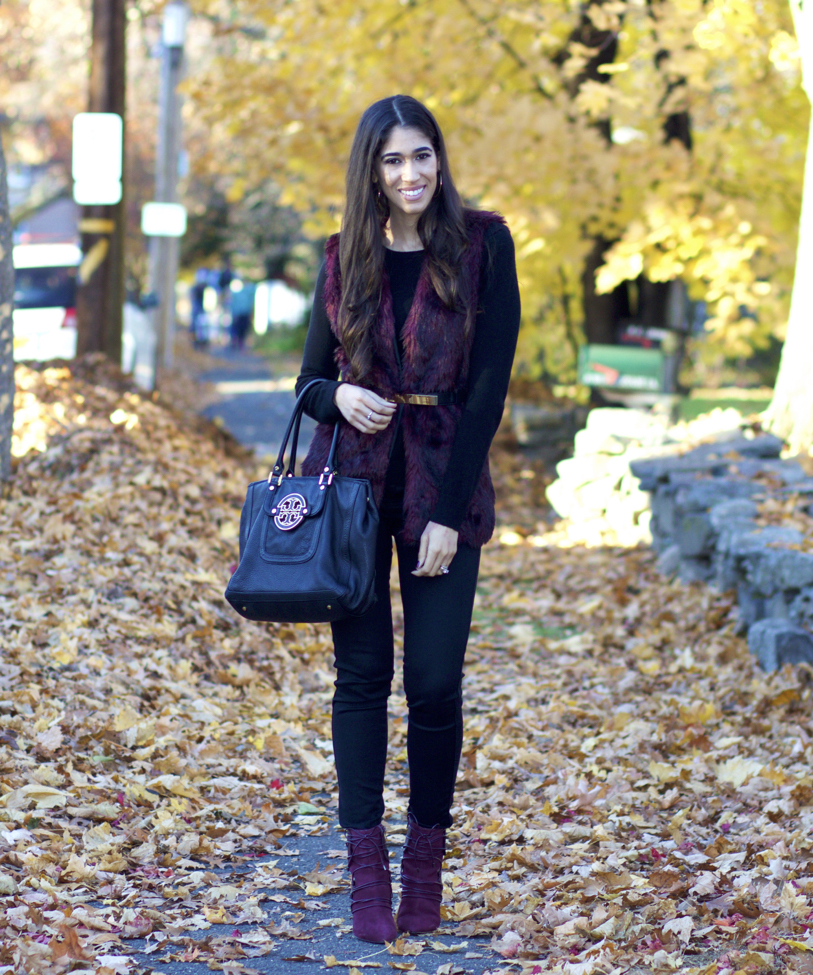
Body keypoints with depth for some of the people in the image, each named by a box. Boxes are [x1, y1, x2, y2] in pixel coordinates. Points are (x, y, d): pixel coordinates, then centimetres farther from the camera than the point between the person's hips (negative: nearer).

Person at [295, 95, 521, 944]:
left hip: (445, 482, -2)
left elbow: (489, 385, -8)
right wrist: (339, 397, -15)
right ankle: (367, 869, 6)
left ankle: (426, 857, 15)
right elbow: (309, 379, 11)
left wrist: (448, 512, -12)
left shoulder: (482, 245, -3)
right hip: (353, 479, 2)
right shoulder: (345, 258, 5)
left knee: (435, 680, -3)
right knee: (362, 672, 1)